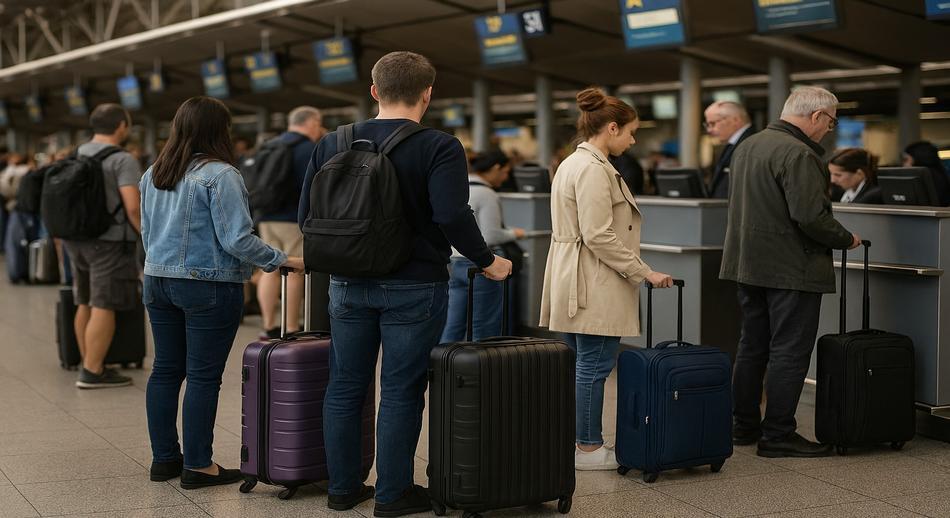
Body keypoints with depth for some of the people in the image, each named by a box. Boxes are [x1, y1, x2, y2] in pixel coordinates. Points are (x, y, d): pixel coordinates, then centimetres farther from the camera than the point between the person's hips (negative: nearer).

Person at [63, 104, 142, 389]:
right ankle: (92, 372, -8)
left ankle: (89, 364, 19)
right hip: (109, 240, -8)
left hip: (76, 238, 8)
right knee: (104, 306, -6)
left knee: (85, 304, 13)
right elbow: (133, 206, -19)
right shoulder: (122, 160, -10)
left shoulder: (75, 155, 13)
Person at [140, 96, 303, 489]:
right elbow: (237, 239, -19)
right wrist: (283, 261, -9)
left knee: (165, 369, 12)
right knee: (203, 376, -1)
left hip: (158, 280, 8)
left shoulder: (153, 174, 10)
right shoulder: (219, 175, -14)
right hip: (208, 286, -7)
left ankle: (164, 458, 19)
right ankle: (197, 466, 4)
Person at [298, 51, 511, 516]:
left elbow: (307, 216, 4)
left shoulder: (333, 144, 2)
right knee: (400, 392, 5)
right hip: (414, 286, -4)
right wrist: (487, 262, -9)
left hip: (348, 284, 4)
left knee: (345, 387, 14)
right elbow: (452, 216, -23)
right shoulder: (439, 147, -12)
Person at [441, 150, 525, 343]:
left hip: (455, 262, 7)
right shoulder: (487, 195, -14)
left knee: (453, 327, 7)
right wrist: (513, 234, -1)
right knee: (484, 330, 2)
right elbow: (491, 237, -18)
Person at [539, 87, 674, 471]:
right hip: (594, 285, -11)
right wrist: (644, 272, -15)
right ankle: (588, 447, 2)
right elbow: (599, 236, -22)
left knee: (579, 364, 14)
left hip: (574, 282, 11)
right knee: (596, 365, -4)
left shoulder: (573, 163, 16)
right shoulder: (593, 169, -17)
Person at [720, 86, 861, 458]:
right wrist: (846, 239, -8)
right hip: (791, 270, -9)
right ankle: (778, 435, 0)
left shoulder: (748, 145, 12)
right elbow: (811, 216, -24)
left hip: (749, 262, 9)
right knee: (789, 353, -2)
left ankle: (745, 426, 22)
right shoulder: (798, 154, -18)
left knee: (752, 347, 15)